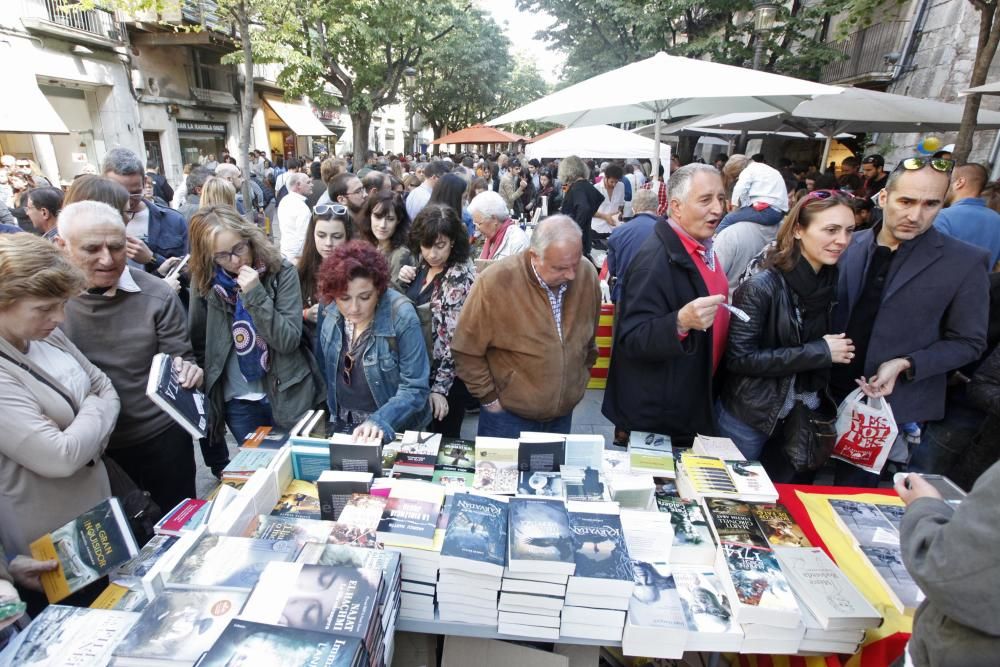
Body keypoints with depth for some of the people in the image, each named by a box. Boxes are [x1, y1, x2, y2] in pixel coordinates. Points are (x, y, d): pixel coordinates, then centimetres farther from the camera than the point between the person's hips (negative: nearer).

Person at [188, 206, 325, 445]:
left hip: (285, 396, -2)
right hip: (237, 401, 3)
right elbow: (198, 343, 5)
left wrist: (256, 295, -27)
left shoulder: (281, 271, -13)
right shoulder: (204, 280, -5)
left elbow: (289, 340, -18)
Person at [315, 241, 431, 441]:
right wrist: (332, 412, 9)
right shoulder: (331, 314, -7)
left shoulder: (402, 318, -22)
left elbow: (414, 389, -21)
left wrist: (379, 422, -32)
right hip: (342, 426, 2)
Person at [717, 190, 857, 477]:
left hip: (802, 421, 6)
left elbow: (832, 343, 13)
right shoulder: (762, 286, -21)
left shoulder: (834, 282, -1)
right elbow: (739, 358, -23)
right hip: (749, 419, -6)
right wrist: (819, 352, -21)